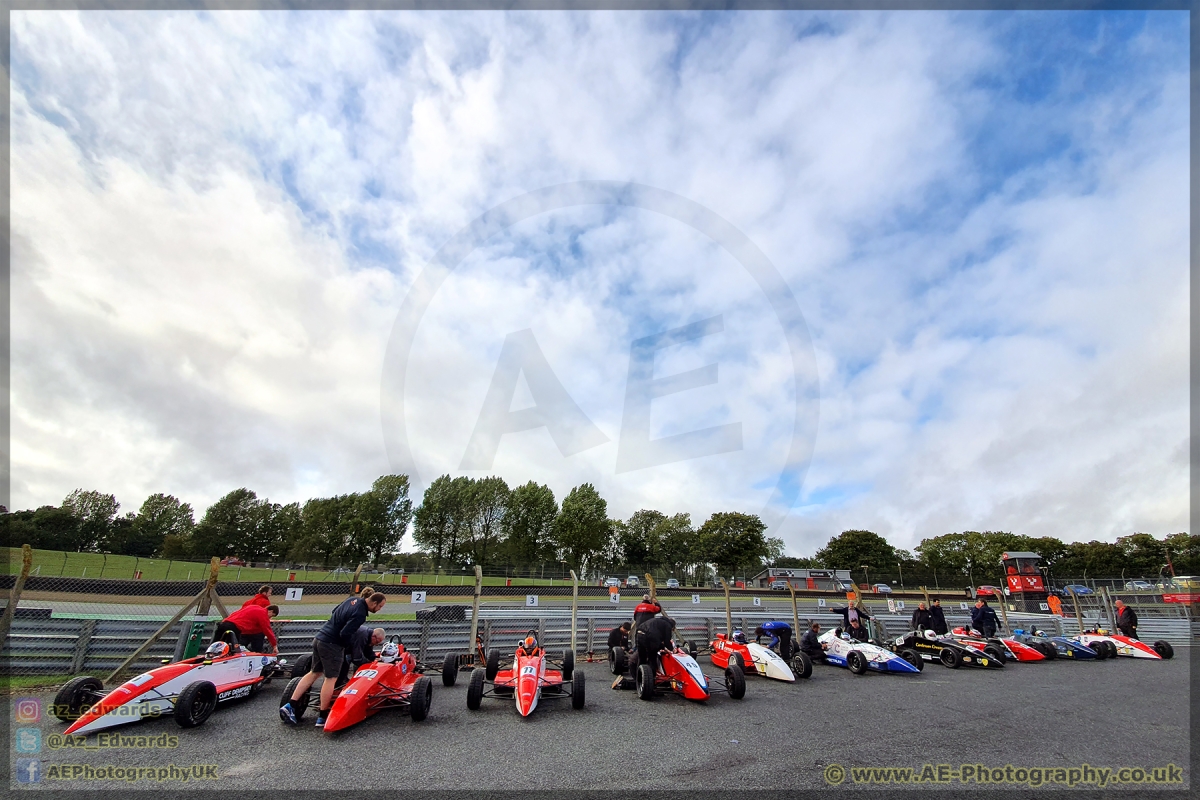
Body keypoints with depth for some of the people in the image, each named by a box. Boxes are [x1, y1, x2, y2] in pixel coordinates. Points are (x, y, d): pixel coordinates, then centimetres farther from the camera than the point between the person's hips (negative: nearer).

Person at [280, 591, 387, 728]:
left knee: (314, 673, 17)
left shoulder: (354, 599, 6)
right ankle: (322, 716, 7)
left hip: (319, 638, 9)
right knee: (331, 678, 2)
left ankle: (289, 705, 15)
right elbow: (345, 634, -23)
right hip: (331, 644, -9)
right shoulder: (360, 614, -22)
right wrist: (349, 643, -3)